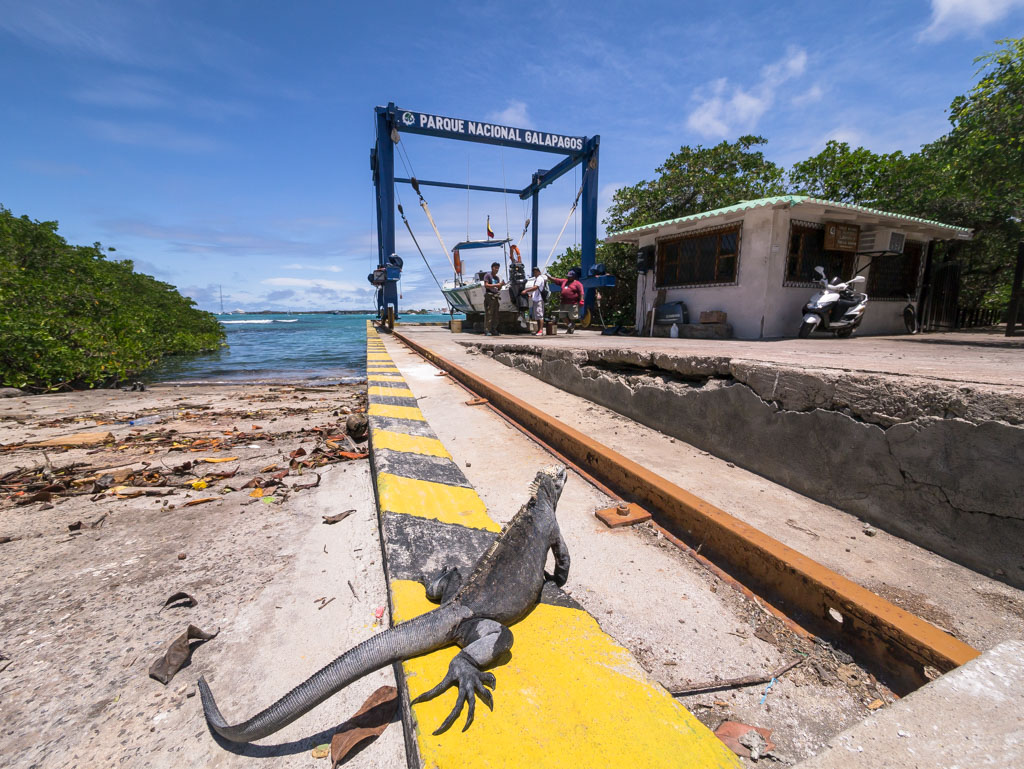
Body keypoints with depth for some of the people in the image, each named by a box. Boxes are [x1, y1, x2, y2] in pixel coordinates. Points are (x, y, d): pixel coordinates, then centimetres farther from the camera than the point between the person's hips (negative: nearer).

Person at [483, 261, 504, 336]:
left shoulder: (497, 278, 21)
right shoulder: (487, 275, 1)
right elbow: (486, 285, -10)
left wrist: (501, 285, 0)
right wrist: (496, 285, -15)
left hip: (496, 297, 7)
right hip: (489, 296, -7)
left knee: (495, 314, 6)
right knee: (488, 314, -11)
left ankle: (493, 330, 10)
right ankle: (486, 331, -12)